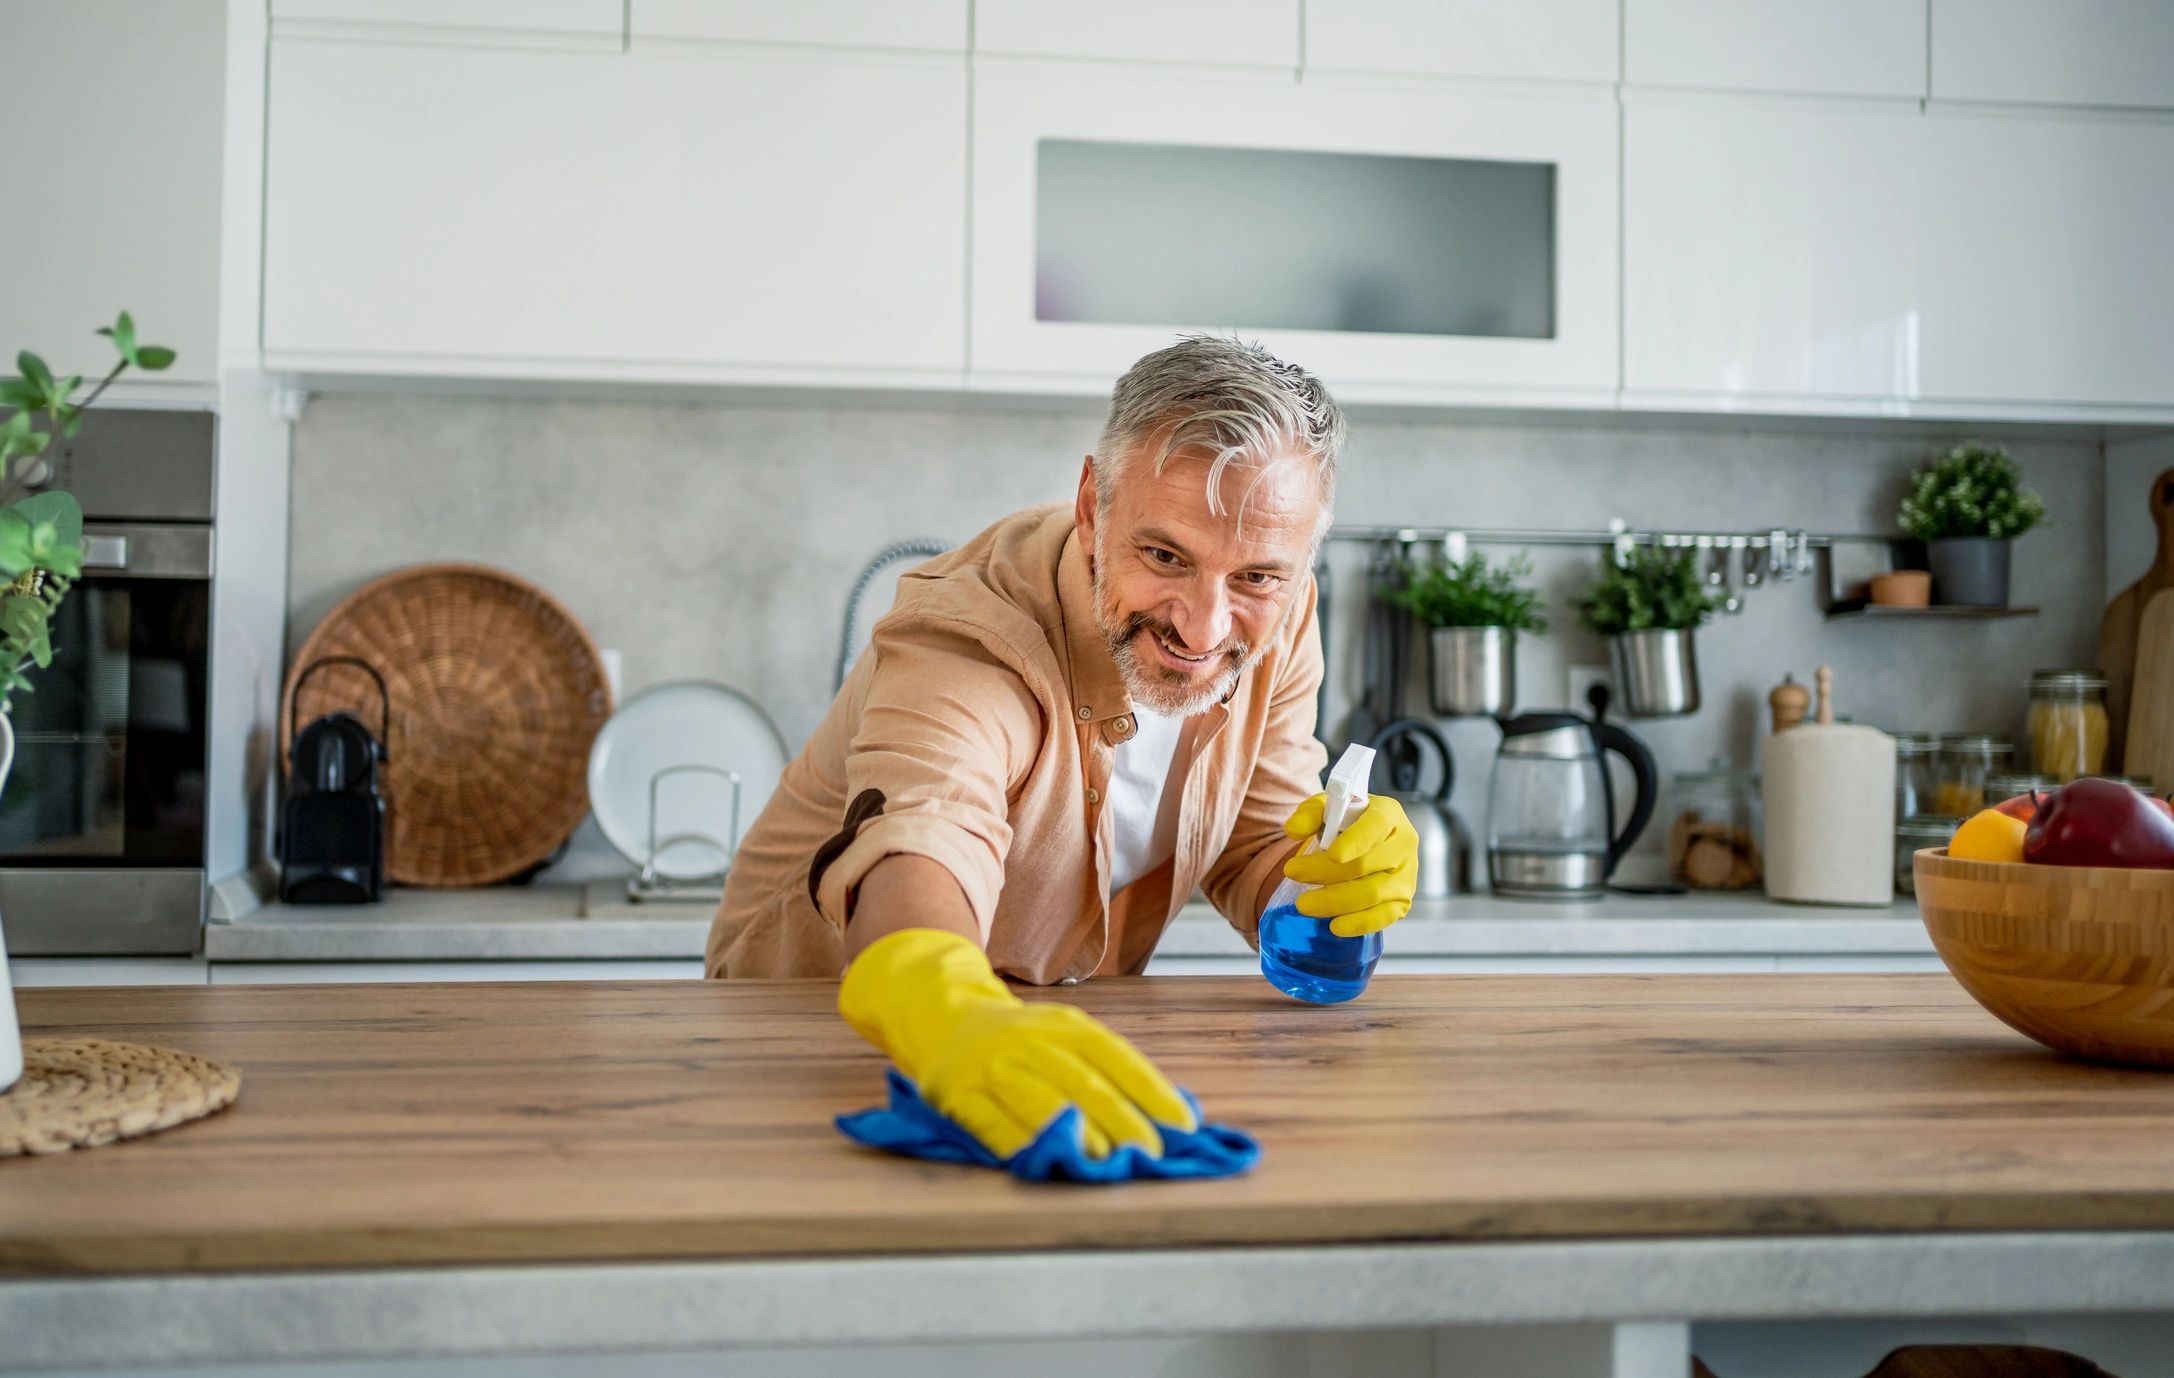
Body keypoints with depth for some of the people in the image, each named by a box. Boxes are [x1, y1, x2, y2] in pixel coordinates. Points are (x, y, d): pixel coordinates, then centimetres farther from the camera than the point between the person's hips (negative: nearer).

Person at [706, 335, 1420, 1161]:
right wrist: (960, 1025, -71)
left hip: (1058, 1026, 3)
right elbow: (915, 855, -49)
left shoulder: (1274, 611, -12)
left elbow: (1256, 853, -3)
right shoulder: (967, 637, -31)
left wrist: (1336, 873, -26)